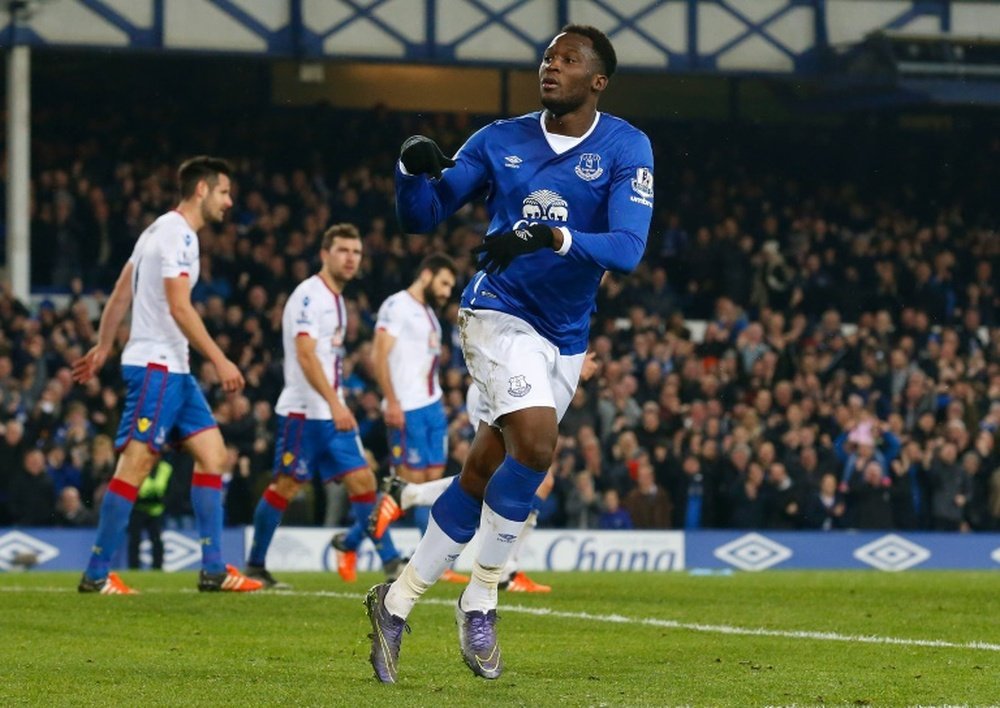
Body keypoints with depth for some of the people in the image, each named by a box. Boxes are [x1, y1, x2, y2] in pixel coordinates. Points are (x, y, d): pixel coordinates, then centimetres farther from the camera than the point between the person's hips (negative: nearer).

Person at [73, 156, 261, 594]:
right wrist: (220, 361, -19)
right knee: (136, 463, -10)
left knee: (212, 453, 6)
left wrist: (103, 346, 25)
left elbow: (121, 293, 21)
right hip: (155, 365, -10)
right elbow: (179, 307, -20)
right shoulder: (177, 234, -13)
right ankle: (97, 574, -7)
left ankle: (213, 569, 4)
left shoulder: (162, 230, 17)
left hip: (174, 369, 10)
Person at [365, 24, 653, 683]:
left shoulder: (626, 149, -5)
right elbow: (422, 215, 4)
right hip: (500, 314, -2)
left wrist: (549, 237, -33)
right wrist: (414, 168, -18)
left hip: (566, 338, 2)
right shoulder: (500, 141, 1)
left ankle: (396, 603, 20)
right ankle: (480, 601, -10)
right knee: (536, 441, -24)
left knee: (484, 477, 7)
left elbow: (628, 247, -17)